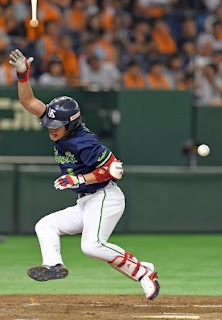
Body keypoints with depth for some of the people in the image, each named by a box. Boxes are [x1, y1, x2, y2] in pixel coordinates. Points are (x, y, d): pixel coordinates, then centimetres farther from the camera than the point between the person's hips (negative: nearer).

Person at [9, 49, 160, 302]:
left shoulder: (84, 143, -21)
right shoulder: (60, 131, 4)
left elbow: (114, 168, -21)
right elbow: (28, 102, 5)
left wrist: (79, 179, -22)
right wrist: (22, 73, -10)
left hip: (105, 198, -10)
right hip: (85, 205, 10)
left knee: (92, 245, -27)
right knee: (46, 225, 3)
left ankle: (142, 271, -20)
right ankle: (53, 265, -20)